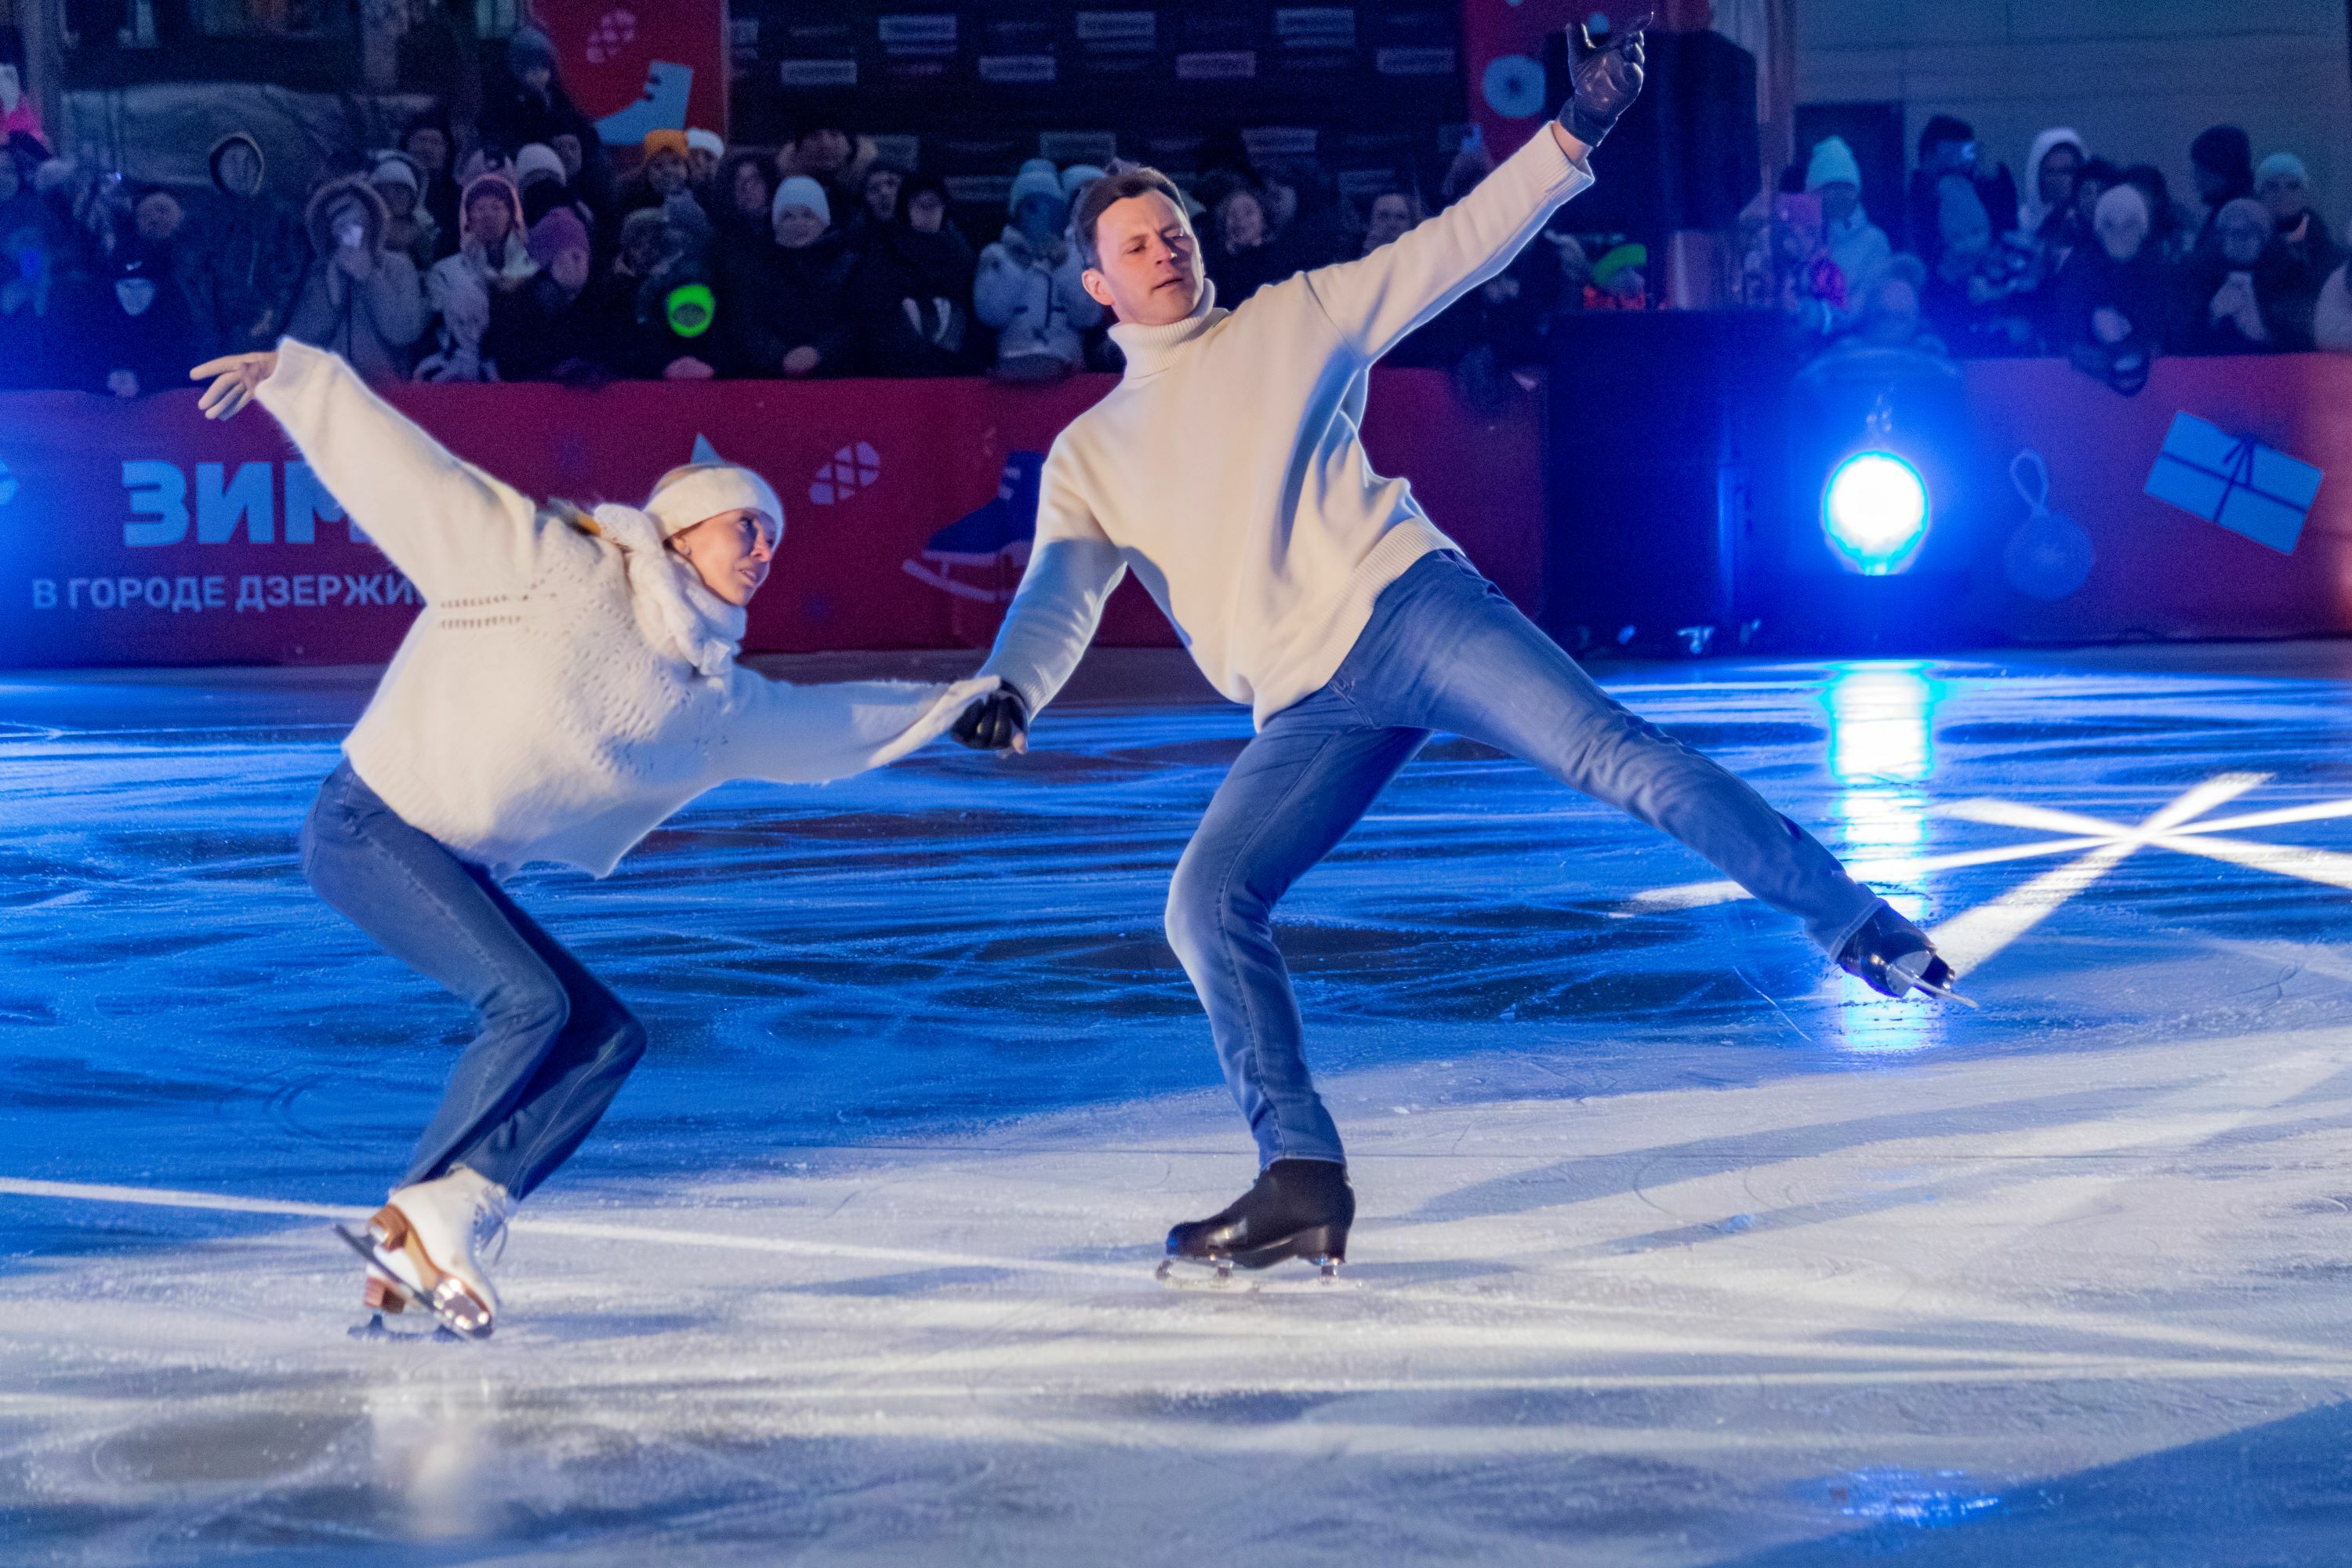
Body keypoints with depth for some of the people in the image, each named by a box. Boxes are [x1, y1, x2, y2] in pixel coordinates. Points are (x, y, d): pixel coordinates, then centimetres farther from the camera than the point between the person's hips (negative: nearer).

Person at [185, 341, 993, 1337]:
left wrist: (952, 705, 24)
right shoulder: (543, 559, -9)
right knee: (532, 1000, -22)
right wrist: (291, 375, -13)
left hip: (459, 871, 8)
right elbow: (400, 467, -9)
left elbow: (834, 722, 24)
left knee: (610, 1036, -3)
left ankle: (444, 1218, -9)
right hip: (369, 823, -8)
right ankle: (416, 1212, -10)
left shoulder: (716, 704, 8)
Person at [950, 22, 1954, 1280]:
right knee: (1206, 906, -14)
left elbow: (1458, 245, 8)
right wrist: (1010, 690, -19)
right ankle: (1301, 1182, -8)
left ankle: (1851, 924, -16)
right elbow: (1061, 596, 2)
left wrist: (1573, 134, -2)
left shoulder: (1295, 321, 13)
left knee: (1619, 759, -21)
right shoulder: (1091, 455, 16)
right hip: (1305, 711, 2)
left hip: (1408, 604, -2)